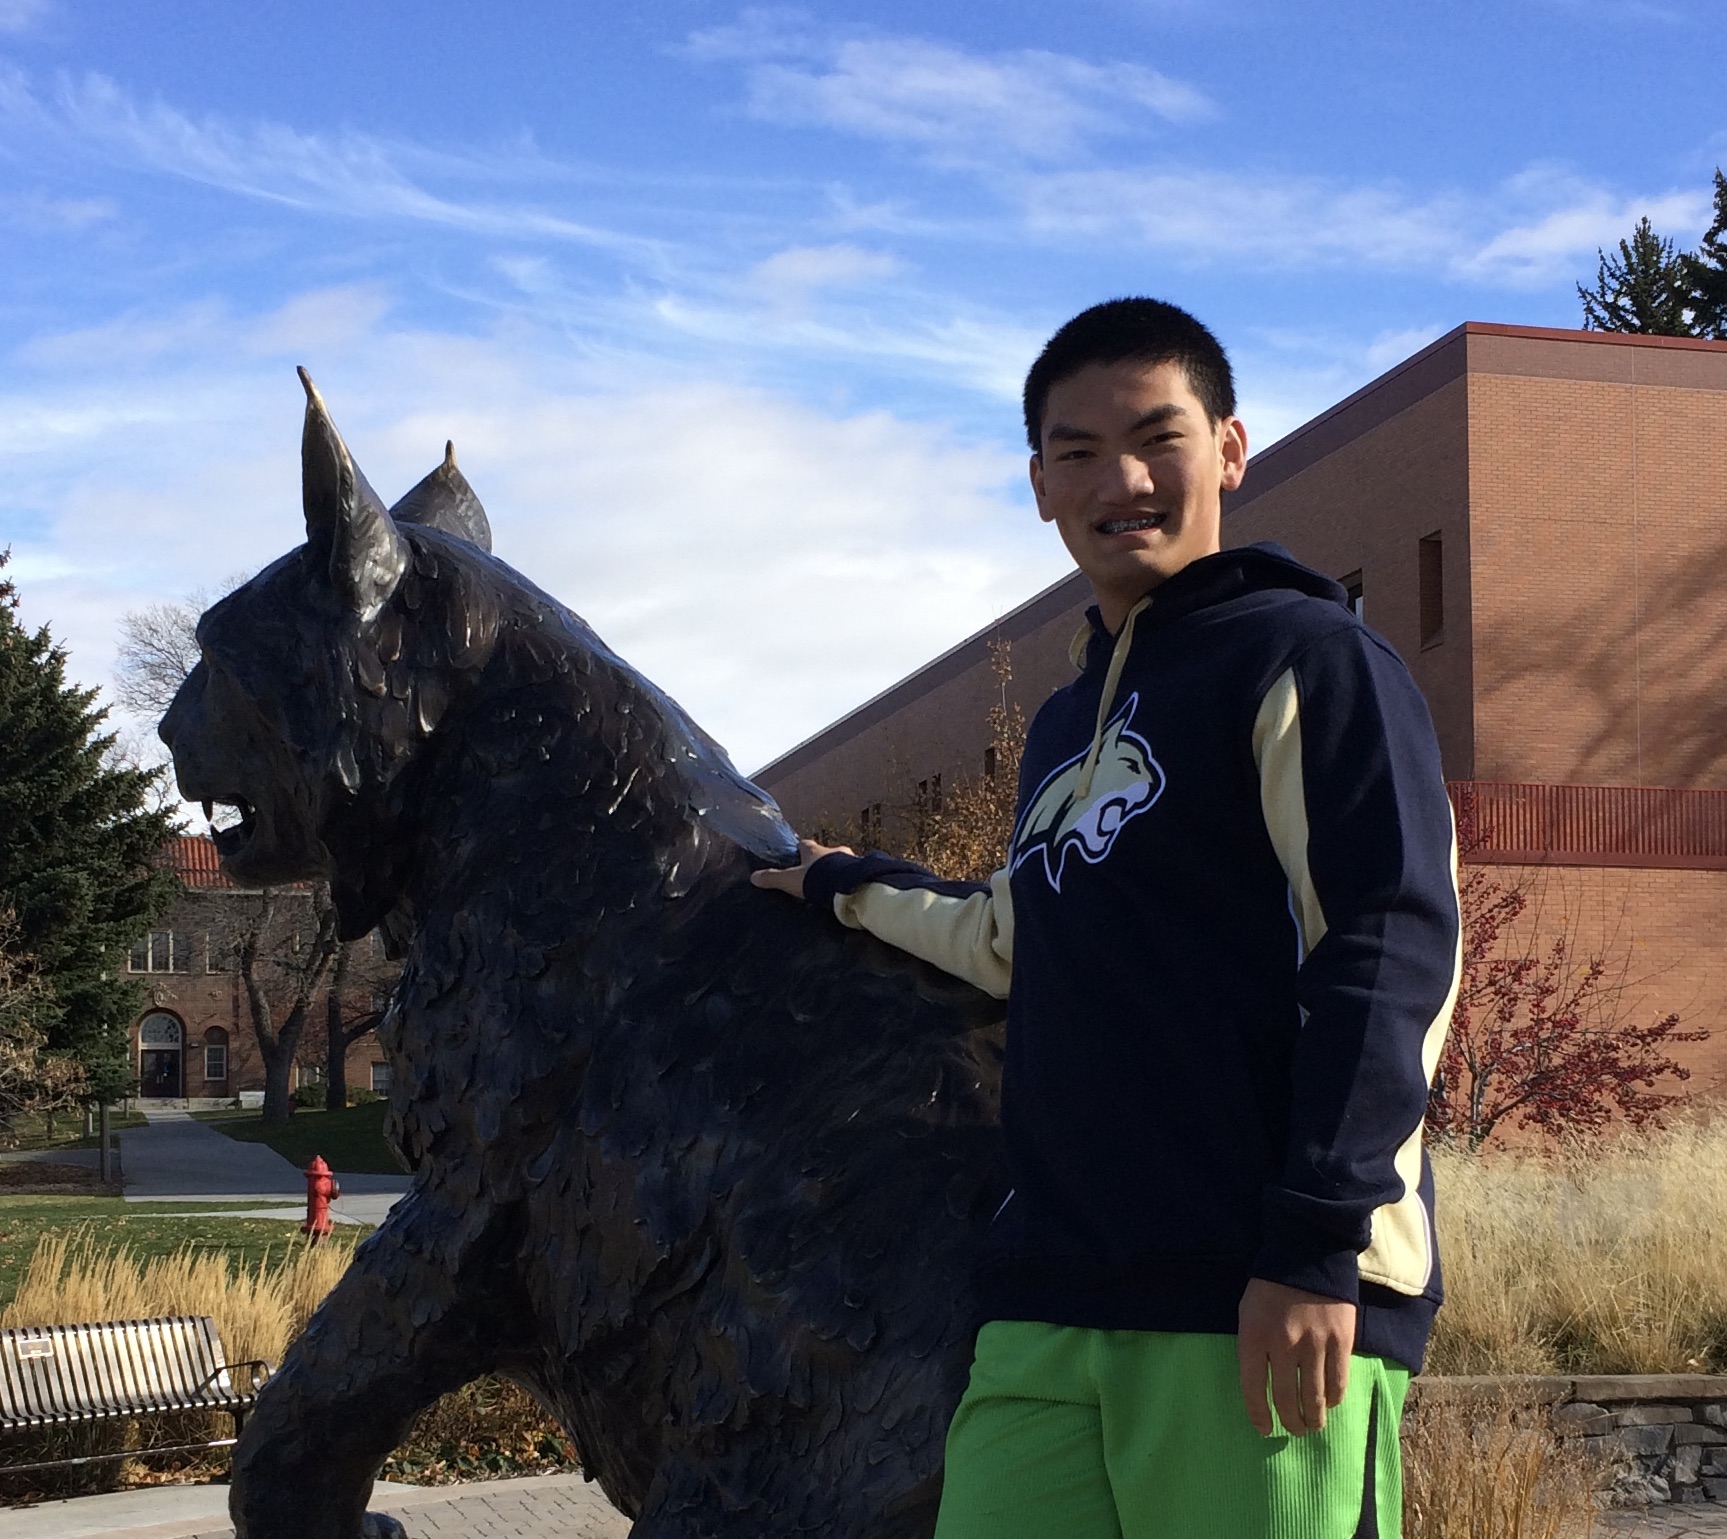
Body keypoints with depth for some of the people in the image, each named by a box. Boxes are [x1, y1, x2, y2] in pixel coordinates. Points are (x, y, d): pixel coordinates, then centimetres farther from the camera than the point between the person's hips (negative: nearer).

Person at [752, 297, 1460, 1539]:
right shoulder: (1065, 725, 23)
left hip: (1272, 1312, -6)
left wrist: (1320, 1246, -18)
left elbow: (1393, 949, -11)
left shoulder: (1307, 658, -1)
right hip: (1049, 1315, 7)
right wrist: (856, 892, 45)